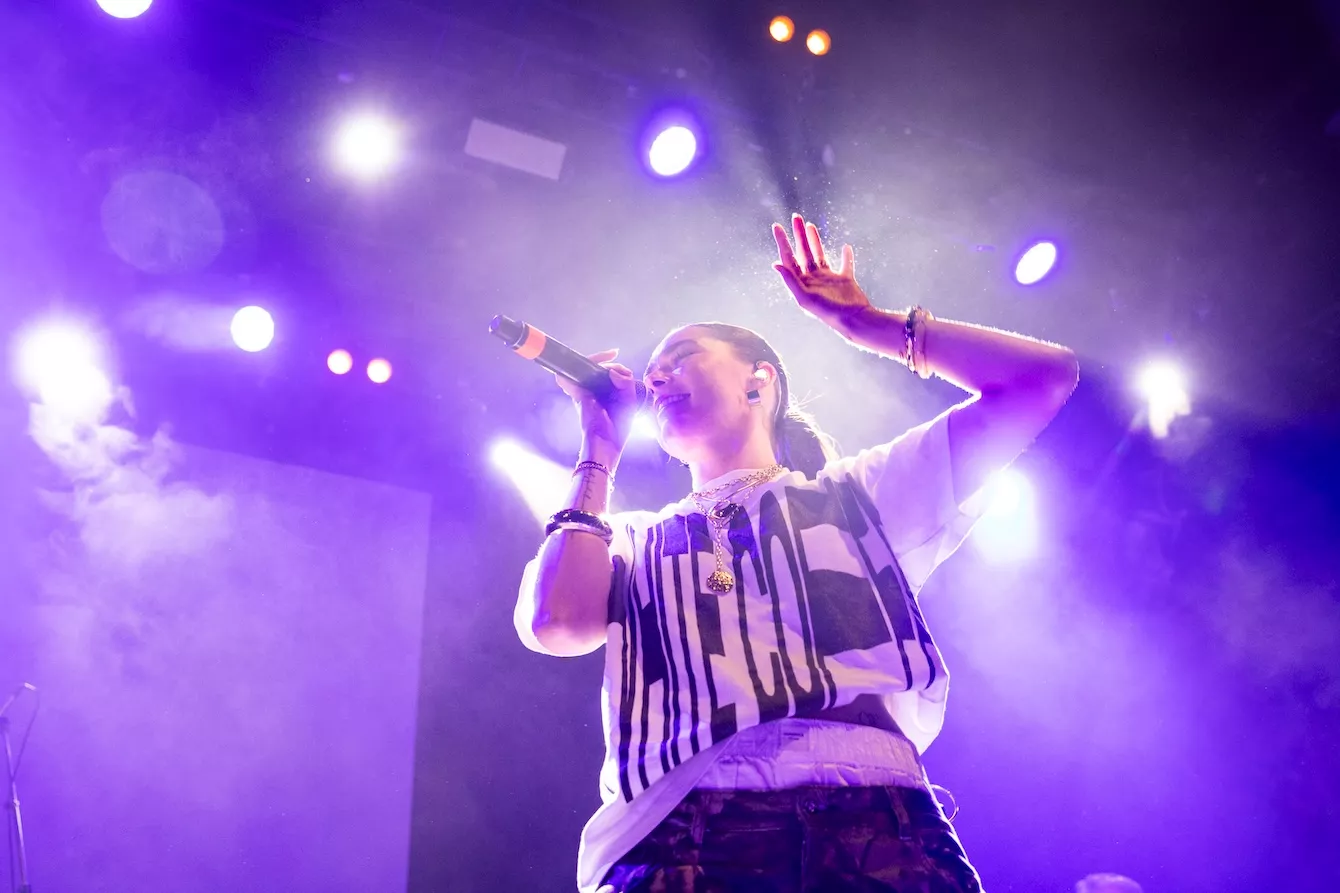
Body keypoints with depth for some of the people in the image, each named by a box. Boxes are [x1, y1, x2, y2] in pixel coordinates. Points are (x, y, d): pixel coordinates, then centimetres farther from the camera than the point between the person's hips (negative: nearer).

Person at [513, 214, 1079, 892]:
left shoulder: (854, 493, 22)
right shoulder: (632, 540, 25)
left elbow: (1043, 376, 19)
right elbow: (554, 624, 3)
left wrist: (864, 324, 23)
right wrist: (599, 455, 17)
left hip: (876, 816, 1)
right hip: (679, 835, 0)